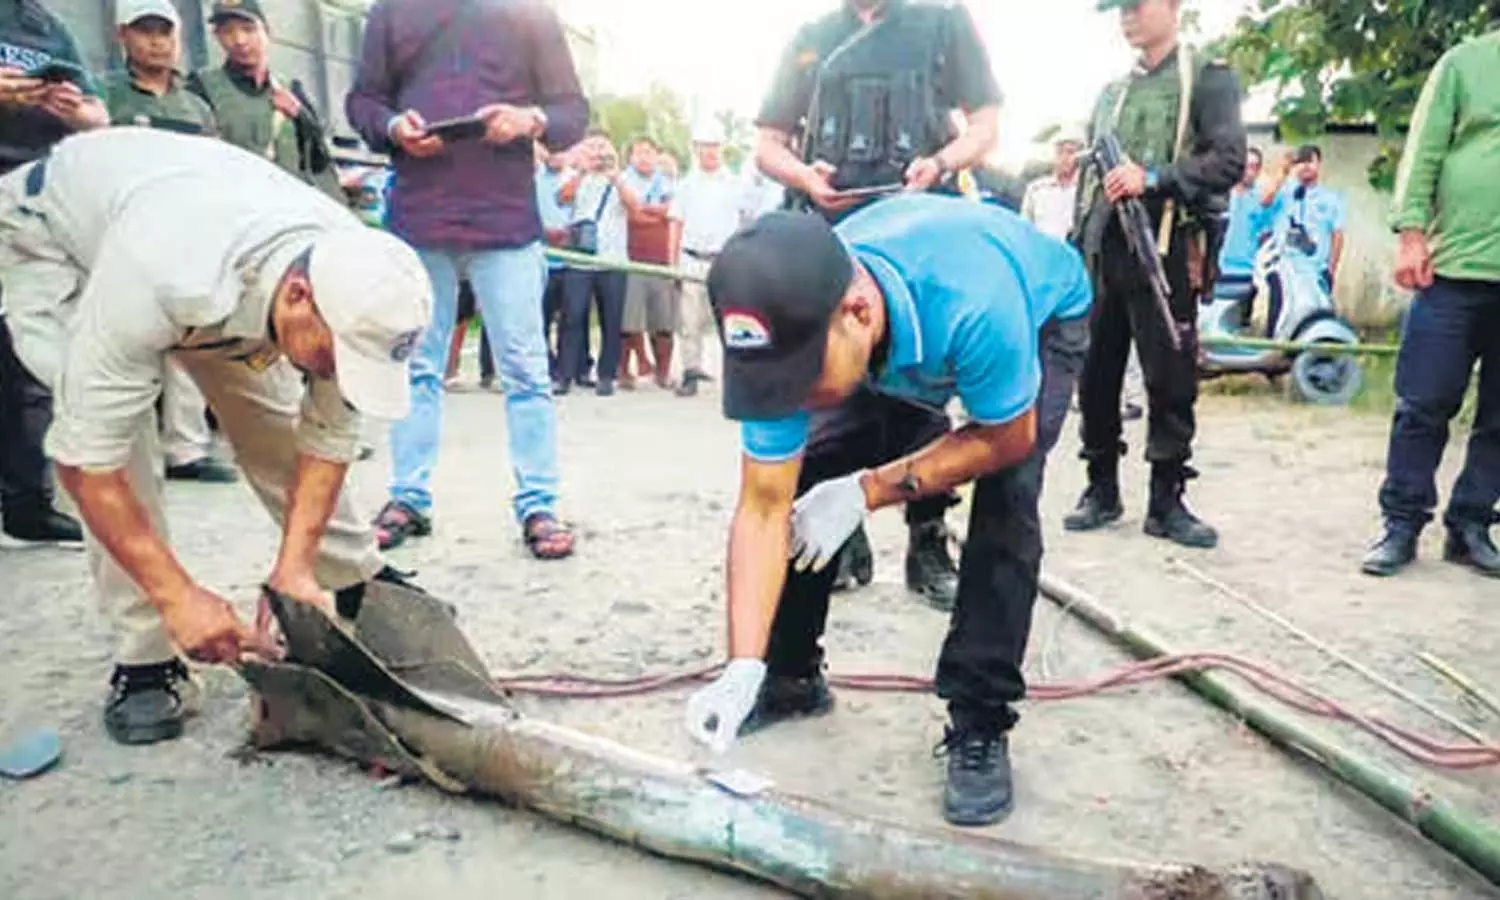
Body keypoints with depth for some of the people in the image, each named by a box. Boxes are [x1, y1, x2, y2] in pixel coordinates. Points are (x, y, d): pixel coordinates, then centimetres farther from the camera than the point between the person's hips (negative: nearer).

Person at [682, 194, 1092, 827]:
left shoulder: (974, 306, -47)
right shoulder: (788, 329, -34)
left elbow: (1008, 440, -27)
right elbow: (763, 509, -28)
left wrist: (866, 493, -29)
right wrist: (743, 670, -34)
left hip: (1041, 315, -3)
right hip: (897, 345, 4)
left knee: (1005, 496, -26)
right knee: (797, 478, -9)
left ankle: (980, 726, -10)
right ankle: (789, 678, 11)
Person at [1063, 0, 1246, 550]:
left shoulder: (1208, 79, 4)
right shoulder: (1111, 93, 21)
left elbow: (1229, 160, -9)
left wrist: (1152, 177, -21)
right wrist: (1075, 250, 13)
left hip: (1166, 251, -5)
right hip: (1102, 252, 5)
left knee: (1171, 381, -3)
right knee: (1096, 376, 6)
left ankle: (1167, 501, 6)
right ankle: (1101, 489, 17)